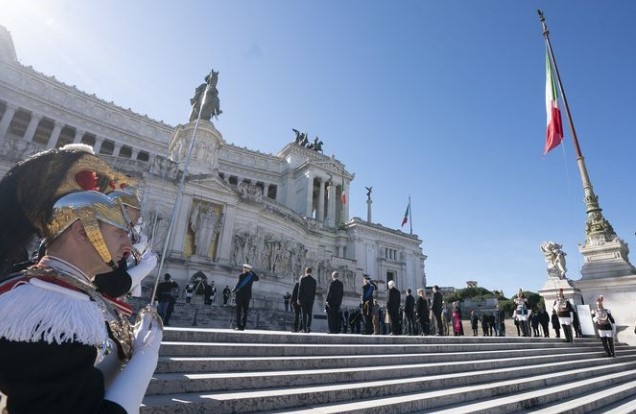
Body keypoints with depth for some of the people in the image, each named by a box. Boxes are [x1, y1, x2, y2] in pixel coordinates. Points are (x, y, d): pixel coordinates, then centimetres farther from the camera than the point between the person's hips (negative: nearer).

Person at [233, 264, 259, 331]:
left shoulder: (241, 275, -7)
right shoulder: (252, 276, 6)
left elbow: (238, 284, -14)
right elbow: (257, 279, 26)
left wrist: (234, 290, 1)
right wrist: (252, 272, 22)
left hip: (240, 294, -4)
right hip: (247, 295, 4)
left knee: (238, 310, 0)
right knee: (245, 311, 7)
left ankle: (238, 326, -5)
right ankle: (243, 326, 5)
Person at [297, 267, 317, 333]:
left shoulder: (302, 279, -6)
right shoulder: (314, 280, 3)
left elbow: (300, 289, -8)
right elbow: (314, 291, 6)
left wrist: (299, 298, -4)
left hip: (303, 298, -2)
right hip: (311, 298, 2)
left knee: (304, 313, 4)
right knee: (310, 313, 9)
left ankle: (304, 328, 4)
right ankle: (308, 326, -2)